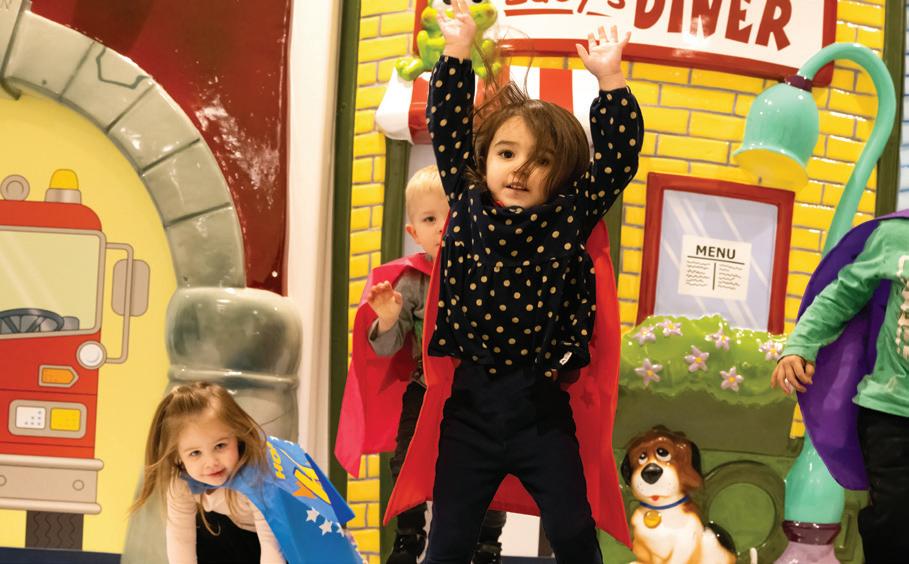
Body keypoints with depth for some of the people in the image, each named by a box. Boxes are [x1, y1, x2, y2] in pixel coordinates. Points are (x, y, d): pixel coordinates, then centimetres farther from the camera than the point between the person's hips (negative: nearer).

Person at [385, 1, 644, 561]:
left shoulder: (571, 219, 1)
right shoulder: (468, 207, 4)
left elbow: (618, 155, -3)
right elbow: (447, 129, 4)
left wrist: (609, 77, -9)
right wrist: (458, 51, 0)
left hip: (542, 409, -1)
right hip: (469, 404, 1)